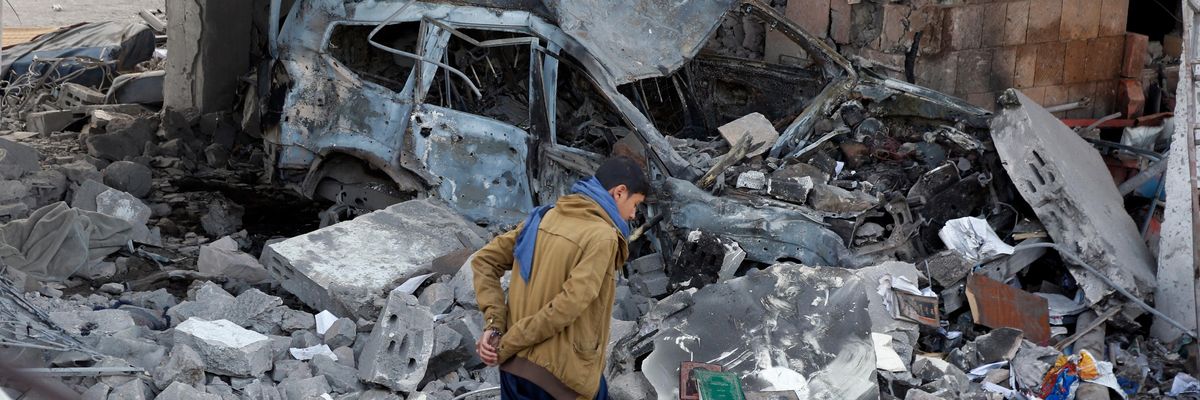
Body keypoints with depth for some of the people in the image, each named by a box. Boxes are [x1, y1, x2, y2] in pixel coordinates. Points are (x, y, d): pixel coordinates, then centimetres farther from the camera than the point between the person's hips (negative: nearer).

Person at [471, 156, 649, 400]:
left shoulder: (544, 217, 7)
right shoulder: (601, 236, -16)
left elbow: (484, 261, 10)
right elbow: (568, 306, -22)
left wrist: (495, 323, 0)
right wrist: (507, 346, -13)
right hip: (561, 375, -6)